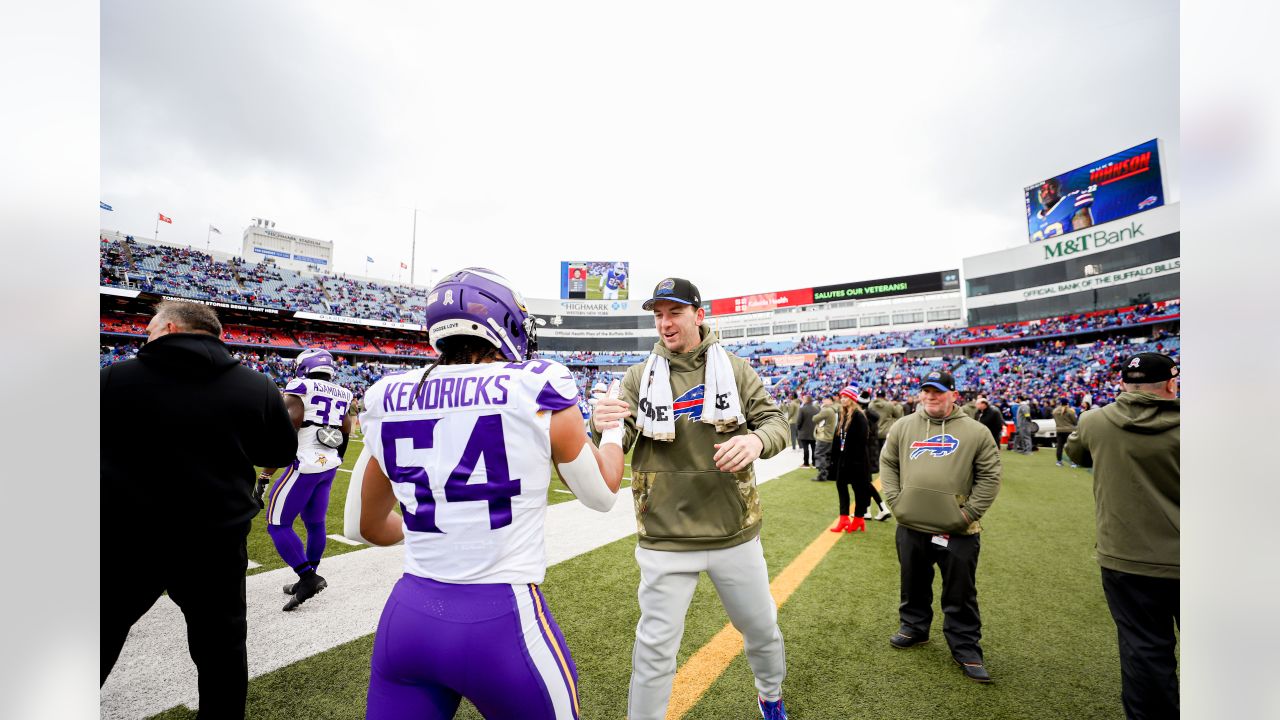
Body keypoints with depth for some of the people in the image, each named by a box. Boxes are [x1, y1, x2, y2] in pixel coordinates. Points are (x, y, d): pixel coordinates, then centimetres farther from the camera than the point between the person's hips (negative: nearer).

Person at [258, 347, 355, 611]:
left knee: (278, 524, 4)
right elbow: (345, 434, 15)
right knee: (315, 523, 16)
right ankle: (309, 579, 27)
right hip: (329, 466, 7)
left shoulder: (299, 391, -10)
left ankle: (307, 577, -1)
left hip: (305, 465, -7)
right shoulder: (341, 395, 10)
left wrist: (263, 478, -11)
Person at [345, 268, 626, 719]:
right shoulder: (536, 392, -14)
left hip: (406, 617, 4)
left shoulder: (390, 400, 0)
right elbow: (601, 495, 2)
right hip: (502, 622, -3)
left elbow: (363, 526, 13)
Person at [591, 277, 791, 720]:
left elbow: (776, 422, -2)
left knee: (761, 628, 22)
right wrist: (604, 428, -33)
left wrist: (756, 439, -26)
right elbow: (620, 443, -8)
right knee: (655, 646, 7)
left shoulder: (735, 369, 0)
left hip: (734, 533, 2)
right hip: (665, 538, -1)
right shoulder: (639, 377, -2)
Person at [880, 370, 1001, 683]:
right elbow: (887, 463, 9)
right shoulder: (903, 427, 3)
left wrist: (969, 512, -8)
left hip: (957, 531, -2)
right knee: (914, 584, 19)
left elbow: (990, 476, -2)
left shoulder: (975, 431, -3)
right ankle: (914, 627, 40)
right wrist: (895, 500, 0)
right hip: (911, 527, 3)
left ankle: (966, 648, 26)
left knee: (960, 594, 9)